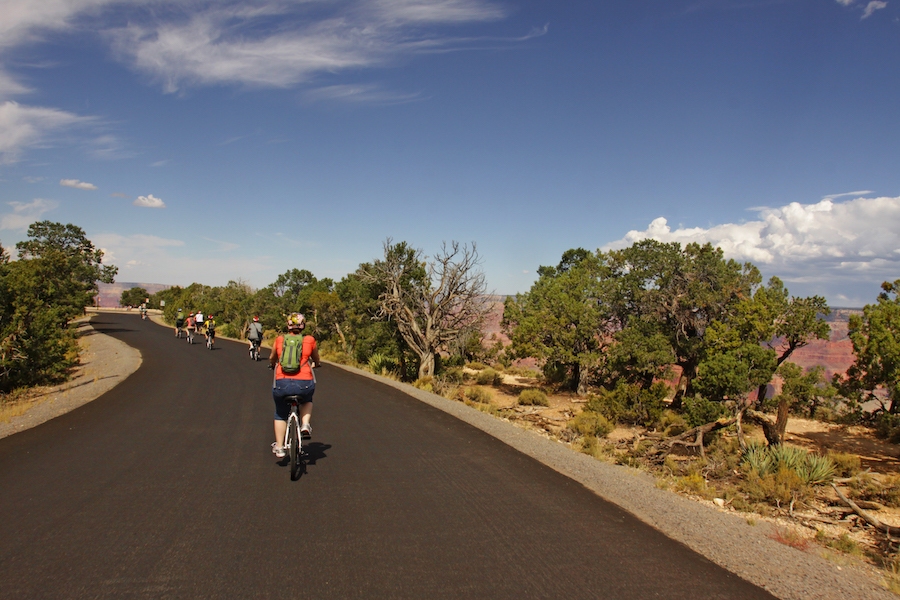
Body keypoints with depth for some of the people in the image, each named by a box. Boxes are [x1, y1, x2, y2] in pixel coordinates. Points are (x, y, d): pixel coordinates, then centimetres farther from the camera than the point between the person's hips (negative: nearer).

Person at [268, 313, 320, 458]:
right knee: (307, 400, 34)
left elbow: (272, 359, 28)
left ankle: (279, 447, 27)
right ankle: (305, 425, 13)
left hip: (282, 383, 1)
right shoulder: (309, 340, 7)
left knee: (280, 415, 25)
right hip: (304, 383, -1)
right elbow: (316, 361, 23)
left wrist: (273, 365, 51)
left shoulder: (279, 340, 9)